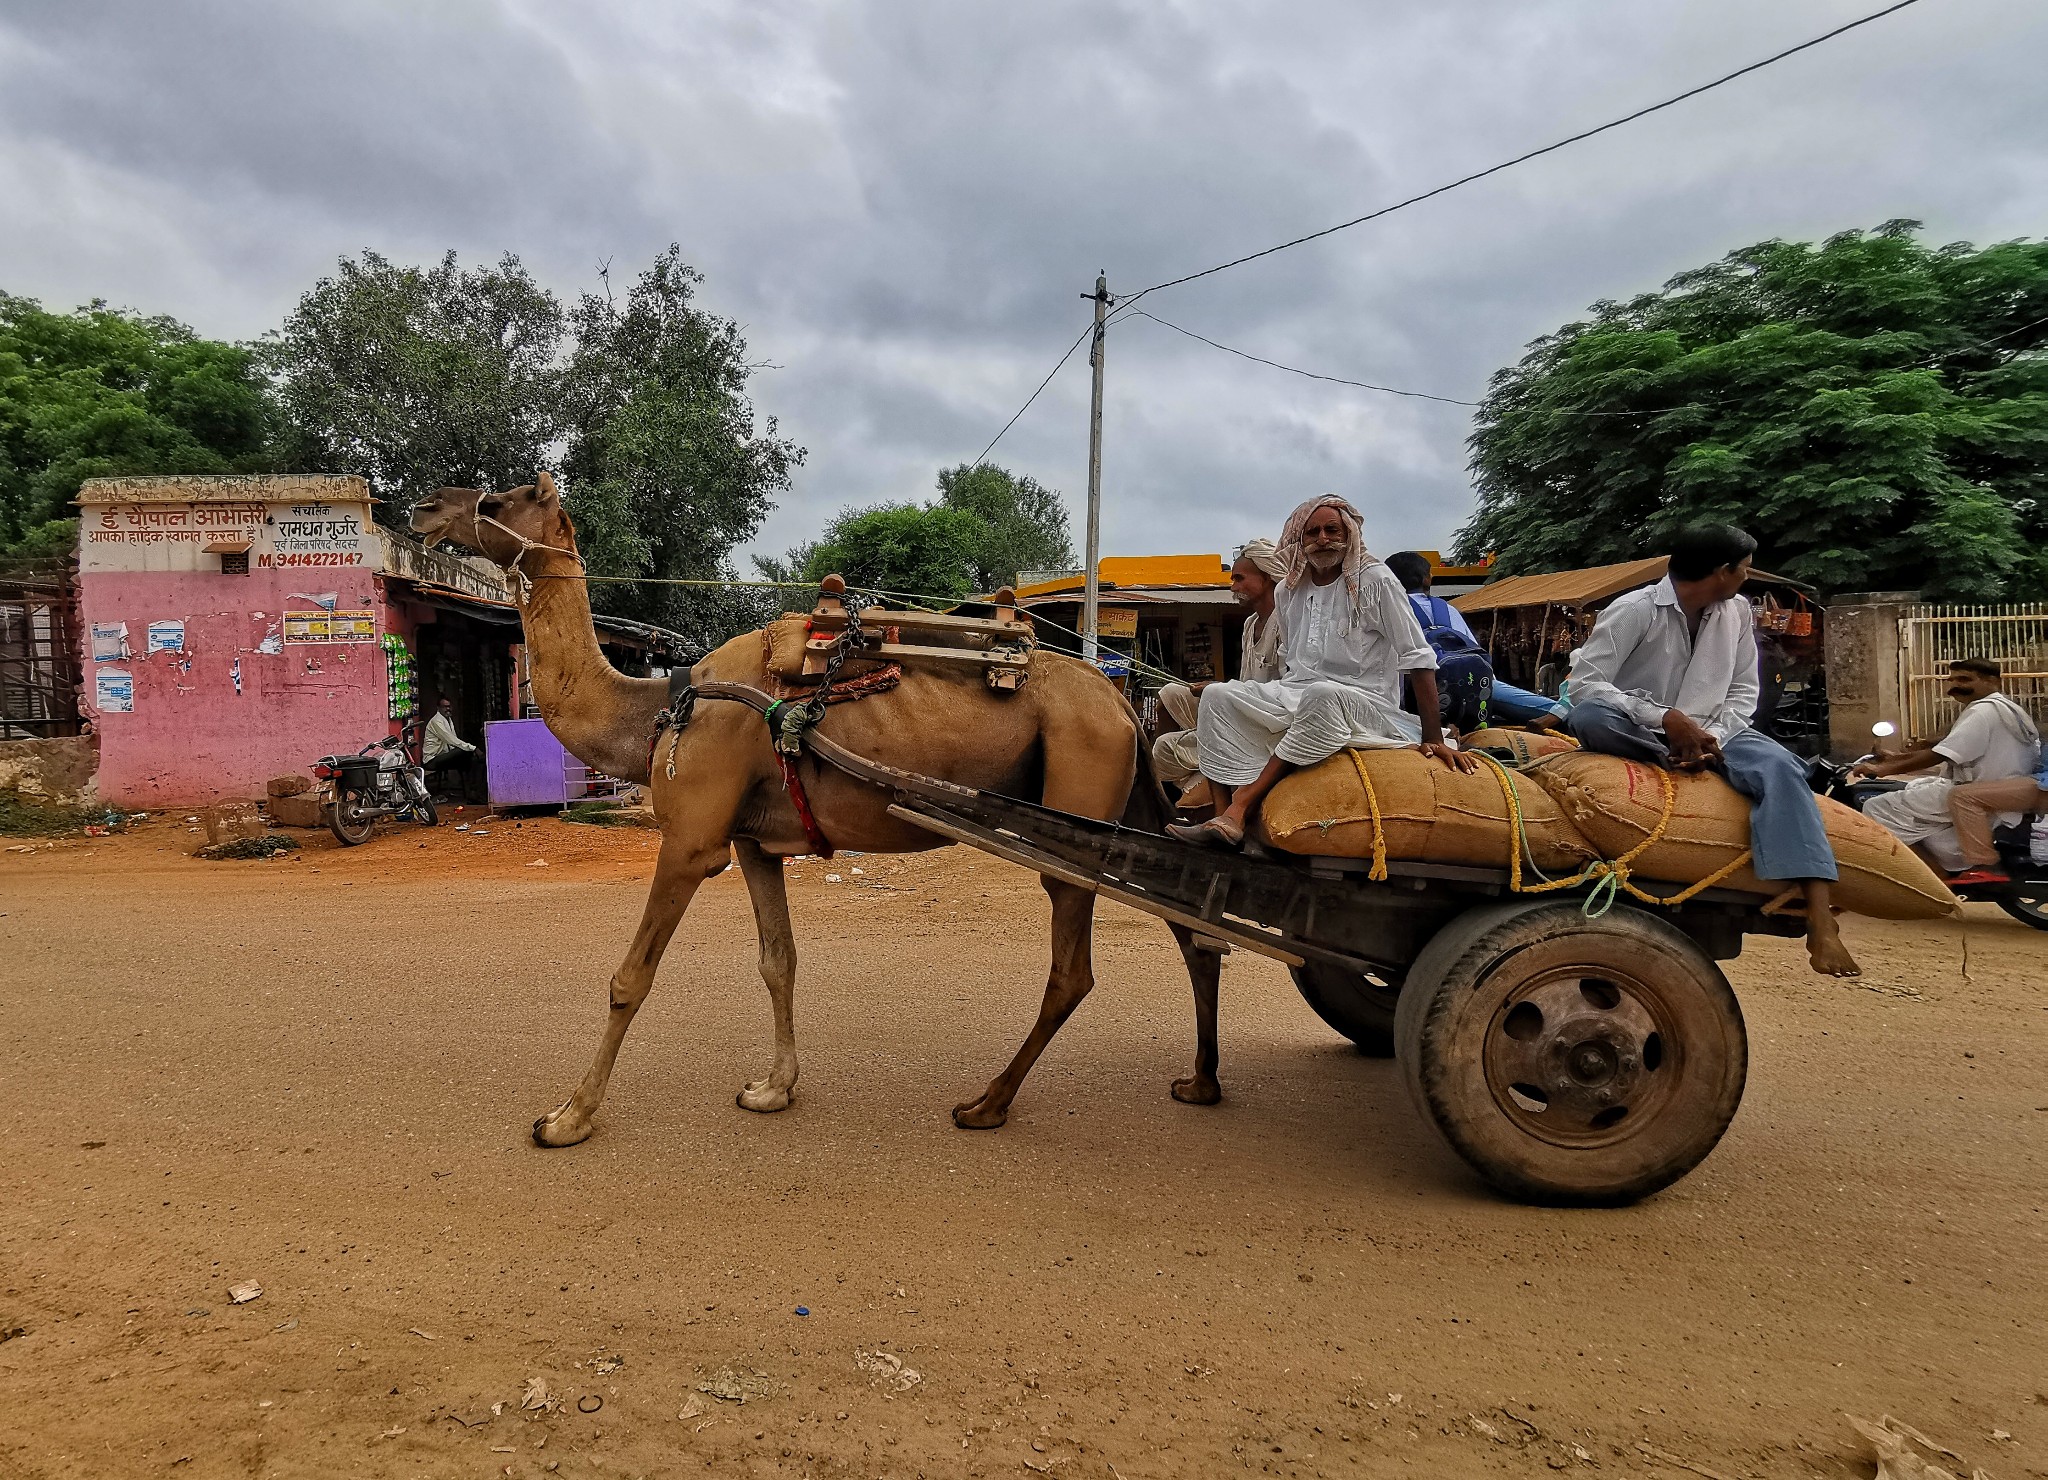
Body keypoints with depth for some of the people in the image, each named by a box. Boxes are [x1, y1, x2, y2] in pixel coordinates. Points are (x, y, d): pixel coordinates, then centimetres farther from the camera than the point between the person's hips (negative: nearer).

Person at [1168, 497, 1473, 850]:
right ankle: (1227, 817, -29)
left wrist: (1432, 739, -13)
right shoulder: (1289, 591, 11)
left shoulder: (1375, 581, -5)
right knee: (1217, 695, -15)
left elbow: (1418, 660, -7)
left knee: (1322, 694, -40)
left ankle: (1242, 805, -39)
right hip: (1296, 699, 6)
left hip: (1364, 705, -6)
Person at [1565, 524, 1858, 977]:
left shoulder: (1738, 612, 5)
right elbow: (1583, 683, -22)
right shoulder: (1634, 609, -13)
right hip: (1639, 734, -4)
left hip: (1707, 733, 4)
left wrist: (1712, 735, -16)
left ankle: (1819, 920, -36)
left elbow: (1743, 692, 6)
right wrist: (1666, 719, -30)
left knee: (1779, 766, -27)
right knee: (1587, 717, -35)